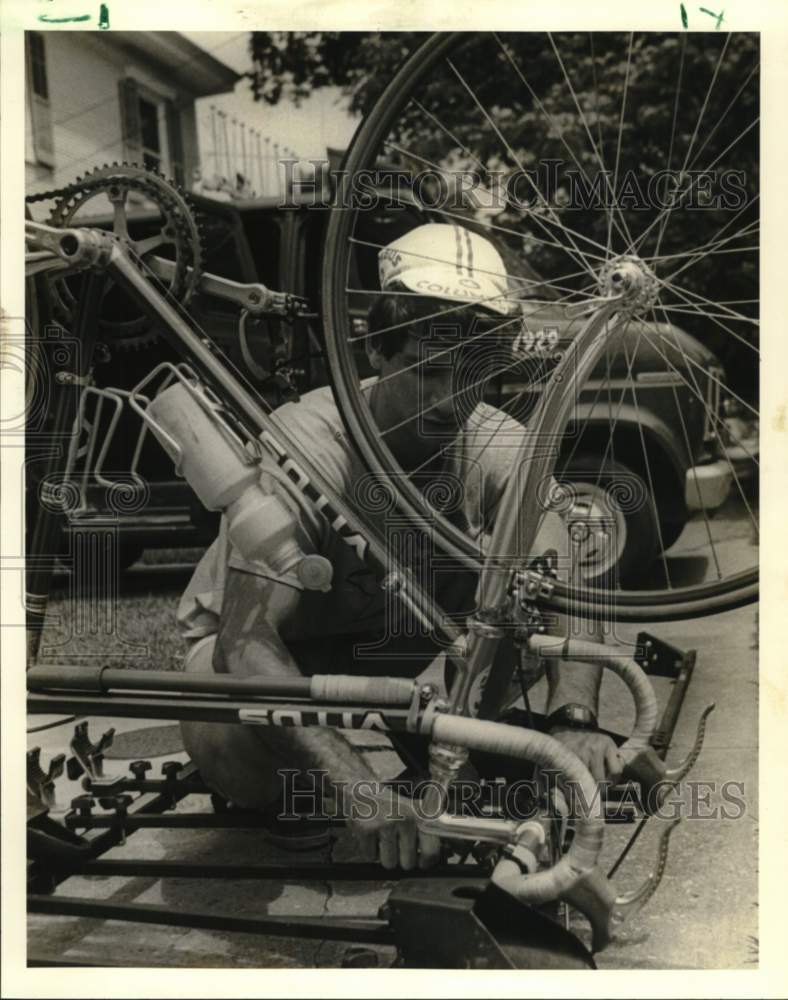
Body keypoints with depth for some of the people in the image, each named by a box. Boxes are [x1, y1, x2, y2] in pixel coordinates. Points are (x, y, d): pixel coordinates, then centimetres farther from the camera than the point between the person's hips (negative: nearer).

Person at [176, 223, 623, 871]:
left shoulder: (494, 443, -22)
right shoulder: (302, 448, -35)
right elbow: (246, 640, -42)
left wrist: (575, 718, -52)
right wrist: (356, 785, -53)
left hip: (395, 634, 4)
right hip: (265, 640, -3)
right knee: (223, 740, -37)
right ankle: (277, 801, 2)